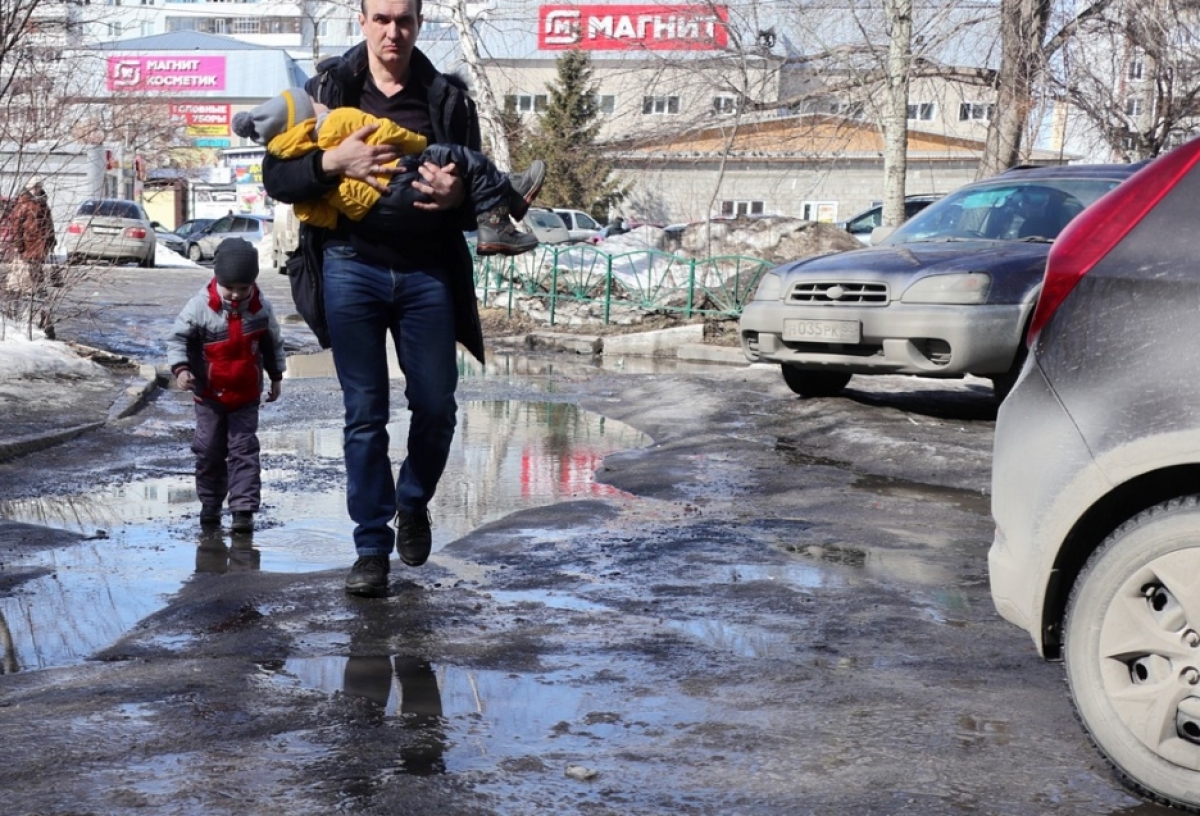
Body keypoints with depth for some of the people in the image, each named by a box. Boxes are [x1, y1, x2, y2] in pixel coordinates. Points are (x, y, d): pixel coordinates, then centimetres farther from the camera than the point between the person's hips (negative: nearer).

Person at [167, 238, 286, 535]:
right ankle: (210, 505, 23)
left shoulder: (261, 307, -6)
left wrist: (276, 376, 13)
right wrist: (180, 368, -25)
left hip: (246, 396, 1)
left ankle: (243, 509, -3)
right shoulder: (201, 305, -14)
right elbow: (178, 337, -10)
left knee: (244, 450, -3)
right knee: (209, 451, 8)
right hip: (210, 395, 0)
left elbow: (273, 343, 9)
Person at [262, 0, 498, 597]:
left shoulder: (448, 98, 8)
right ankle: (372, 547, 12)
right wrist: (333, 162, -17)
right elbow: (275, 177, 2)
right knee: (365, 414, 2)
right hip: (352, 267, -1)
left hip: (427, 272, 1)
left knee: (436, 407, 3)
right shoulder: (328, 87, 6)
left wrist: (456, 196, -14)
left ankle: (414, 503, 32)